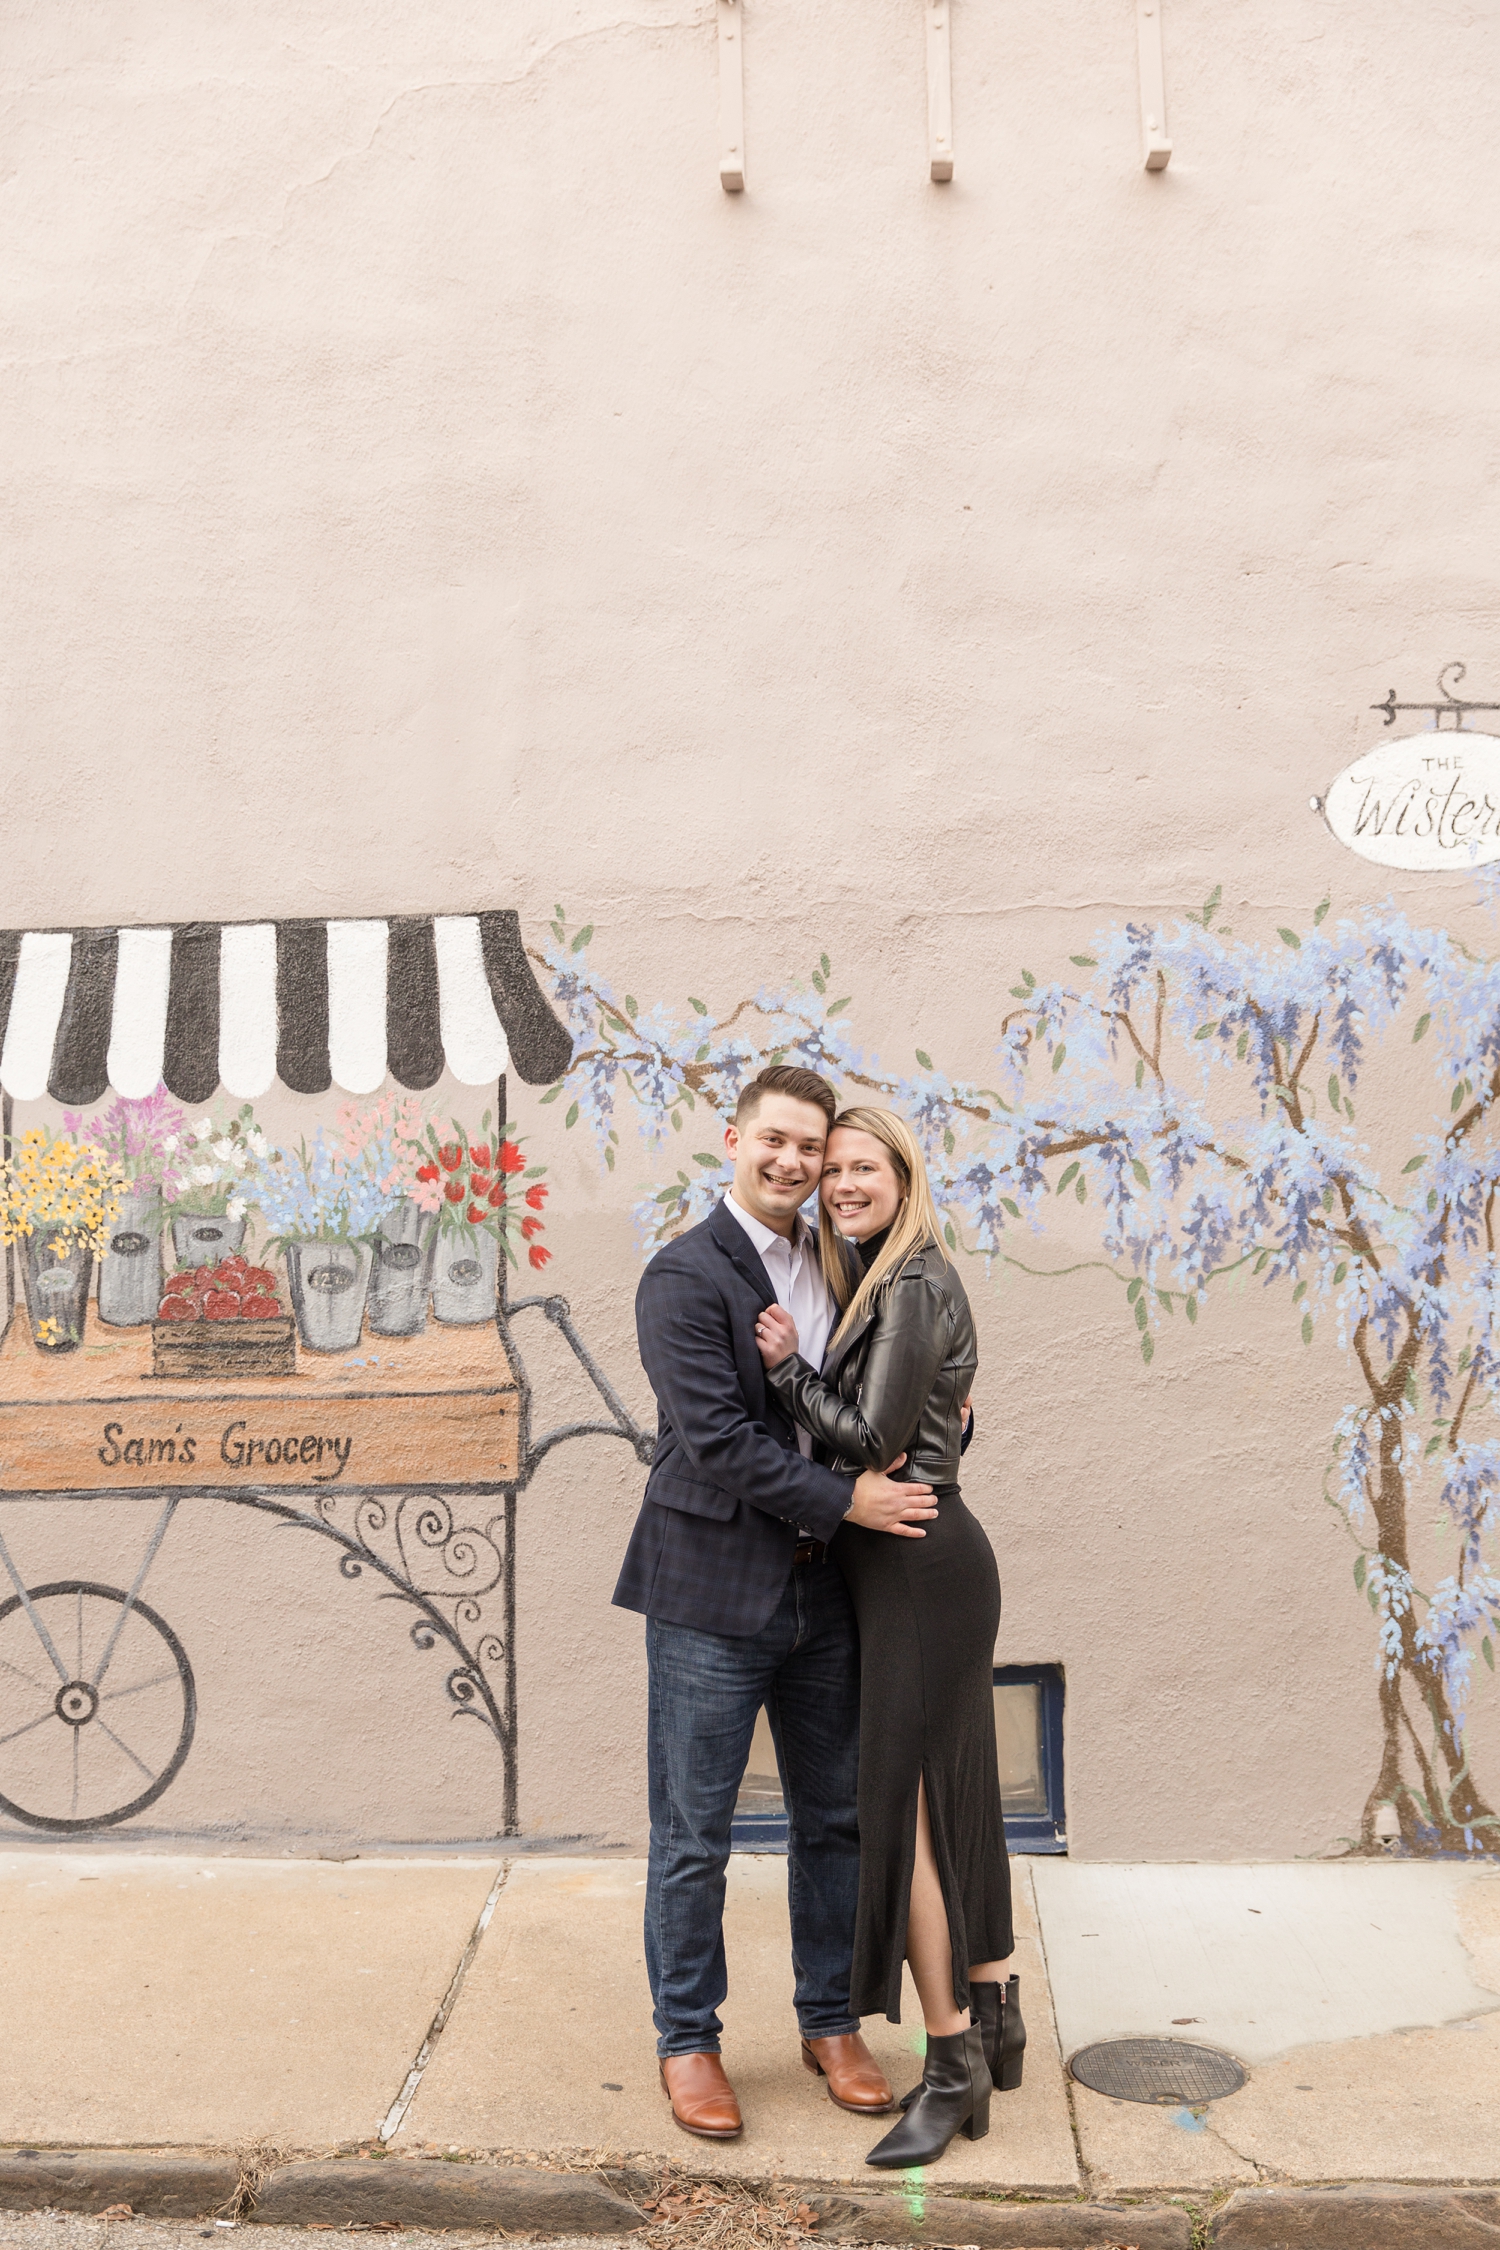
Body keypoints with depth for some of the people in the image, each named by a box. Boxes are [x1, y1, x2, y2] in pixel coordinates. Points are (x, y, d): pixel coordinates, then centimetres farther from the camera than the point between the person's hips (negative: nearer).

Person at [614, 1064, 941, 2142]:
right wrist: (845, 1499, -19)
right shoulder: (684, 1275, -12)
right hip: (713, 1593, -6)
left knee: (835, 1820, 16)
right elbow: (715, 1437, -20)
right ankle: (688, 2040, 25)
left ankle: (832, 2023, 34)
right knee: (694, 1835, 7)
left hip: (823, 1594, 6)